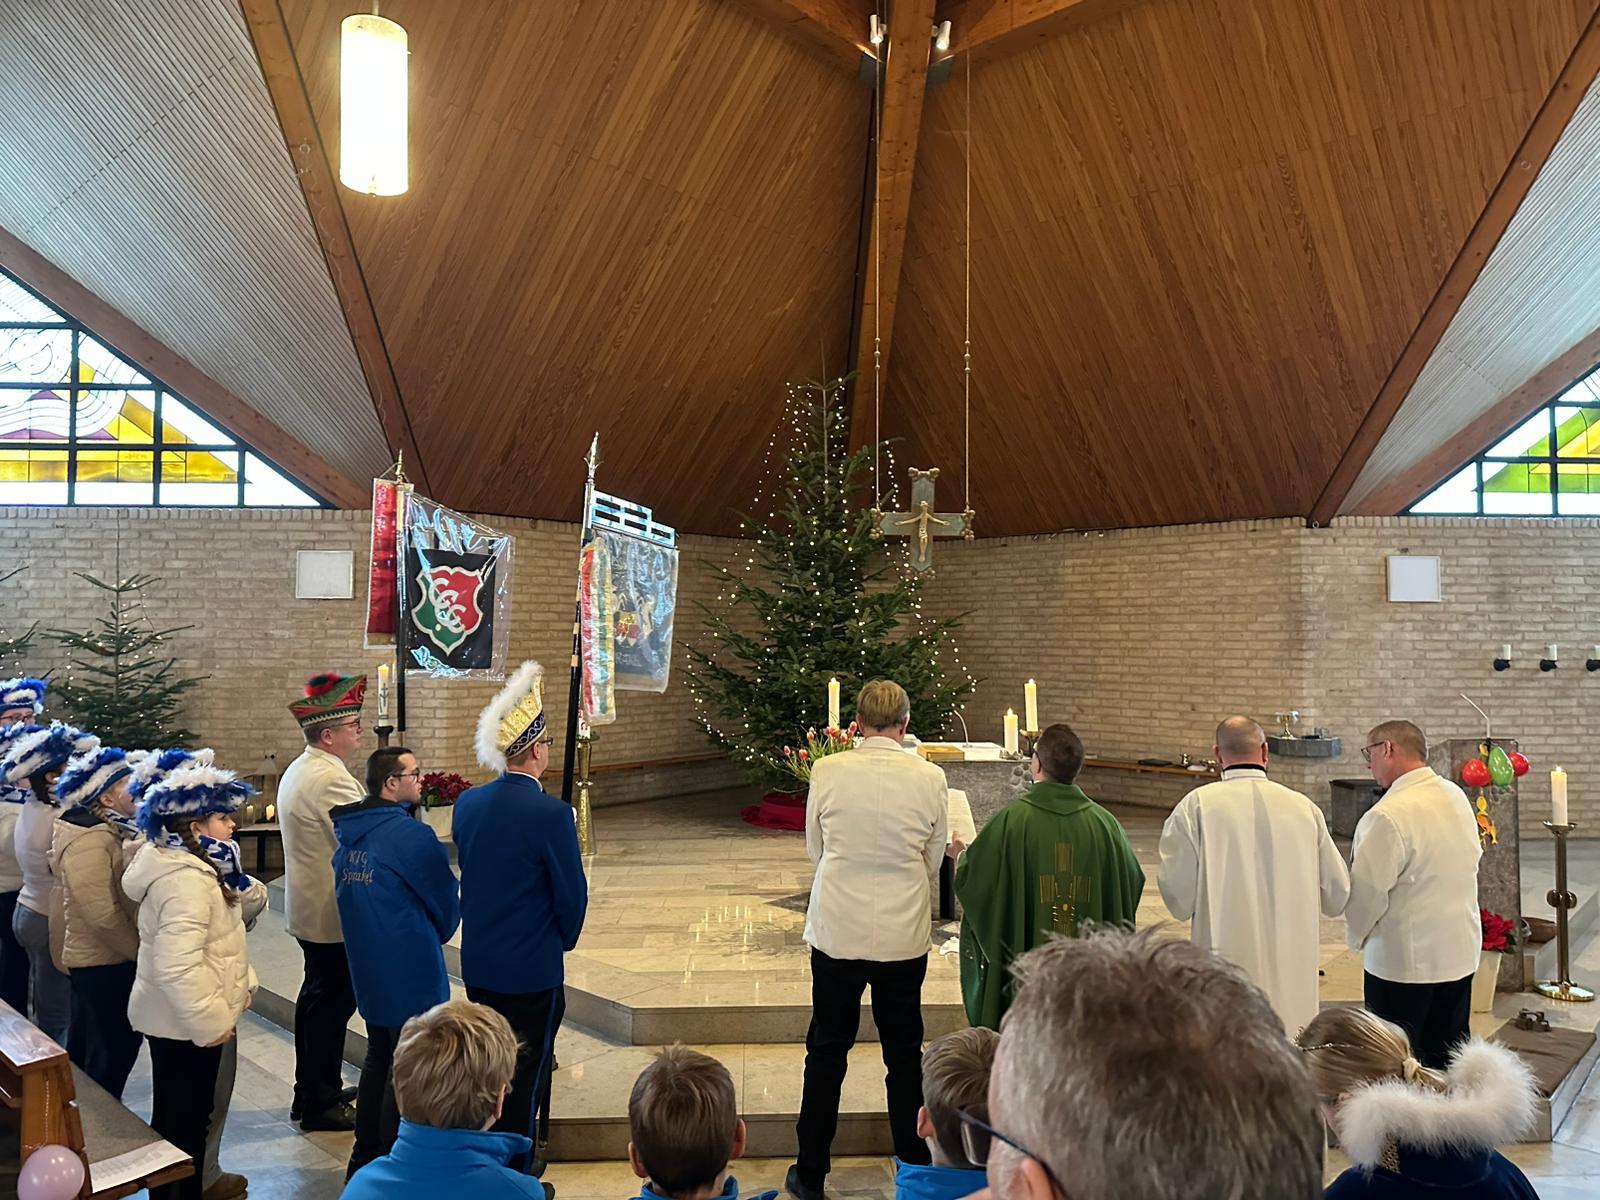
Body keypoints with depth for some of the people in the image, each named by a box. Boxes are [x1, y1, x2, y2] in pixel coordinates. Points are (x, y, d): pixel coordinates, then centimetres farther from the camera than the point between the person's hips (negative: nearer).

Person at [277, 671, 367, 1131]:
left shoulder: (297, 771, 10)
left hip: (307, 908, 11)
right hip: (334, 914, -11)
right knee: (333, 1003, 1)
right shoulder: (331, 780, -23)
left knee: (316, 998, 20)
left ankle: (313, 1092, 33)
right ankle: (320, 1103, 13)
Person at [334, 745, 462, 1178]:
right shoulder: (412, 835, -21)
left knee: (378, 1059, 20)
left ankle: (364, 1158, 31)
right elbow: (447, 902, -9)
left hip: (368, 969, 8)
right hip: (410, 973, -8)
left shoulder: (348, 832, 4)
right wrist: (438, 934, 12)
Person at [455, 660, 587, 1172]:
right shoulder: (551, 814, -22)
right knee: (522, 1078, 9)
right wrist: (563, 941, 6)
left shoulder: (467, 803, -3)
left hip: (476, 962, 7)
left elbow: (469, 872, 8)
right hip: (531, 968, -6)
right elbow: (572, 895, -14)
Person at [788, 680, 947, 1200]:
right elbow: (934, 860, 2)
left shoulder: (827, 772, -10)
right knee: (904, 1055, 16)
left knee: (826, 1053, 14)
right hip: (904, 936, 0)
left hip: (837, 933, 0)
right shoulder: (929, 778, -10)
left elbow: (815, 849, 3)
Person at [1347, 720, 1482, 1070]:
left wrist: (1357, 935, 0)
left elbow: (1367, 889, -19)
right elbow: (1473, 859, 14)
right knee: (1449, 1058, 18)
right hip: (1461, 952, 8)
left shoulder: (1389, 816, -24)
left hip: (1403, 960, -8)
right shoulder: (1456, 797, 2)